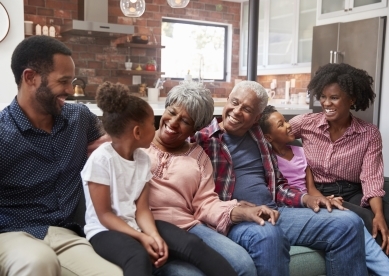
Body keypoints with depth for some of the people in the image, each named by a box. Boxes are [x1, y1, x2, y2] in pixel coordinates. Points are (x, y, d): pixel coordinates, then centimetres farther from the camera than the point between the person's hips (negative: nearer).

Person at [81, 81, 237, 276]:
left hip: (135, 224, 6)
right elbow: (104, 215, -14)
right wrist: (141, 237, -22)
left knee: (192, 244, -16)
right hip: (105, 230, -6)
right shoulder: (101, 159, -16)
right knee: (139, 258, -38)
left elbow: (142, 209, 1)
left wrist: (154, 235, -18)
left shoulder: (142, 158, 4)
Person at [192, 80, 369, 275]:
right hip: (233, 218, -6)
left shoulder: (258, 137, 20)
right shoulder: (202, 137, 0)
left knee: (348, 222, -6)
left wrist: (305, 198, 4)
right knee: (268, 235, -43)